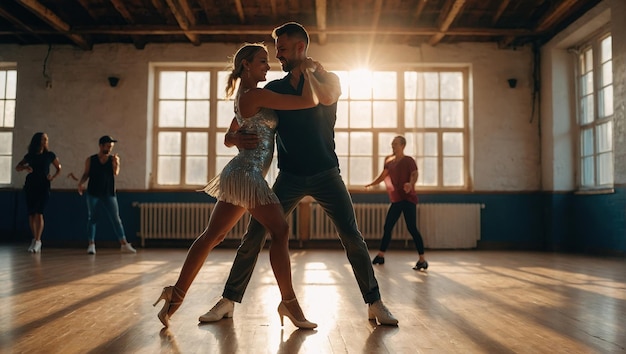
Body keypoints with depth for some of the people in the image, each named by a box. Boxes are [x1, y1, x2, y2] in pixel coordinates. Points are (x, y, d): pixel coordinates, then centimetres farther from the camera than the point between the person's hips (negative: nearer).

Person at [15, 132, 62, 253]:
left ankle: (38, 241, -15)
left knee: (39, 213, -15)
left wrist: (53, 177, -4)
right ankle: (34, 239, 19)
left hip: (44, 187, -3)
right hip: (30, 186, 3)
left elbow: (59, 168, 14)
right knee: (31, 214, 5)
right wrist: (25, 167, -9)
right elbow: (17, 168, 12)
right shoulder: (29, 155, 6)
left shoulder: (50, 155, 3)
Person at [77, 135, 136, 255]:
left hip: (109, 194, 0)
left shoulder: (113, 159, 3)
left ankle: (124, 244, -1)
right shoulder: (90, 160, 3)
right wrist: (80, 183, -9)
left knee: (116, 219, -1)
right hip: (93, 193, 0)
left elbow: (116, 173, -8)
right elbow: (86, 174, 8)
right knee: (91, 218, 6)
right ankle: (91, 244, 13)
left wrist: (116, 163, -25)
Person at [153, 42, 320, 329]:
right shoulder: (256, 95, -12)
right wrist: (305, 71, -1)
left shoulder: (245, 97, 19)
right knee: (280, 231, -9)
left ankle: (177, 293, 15)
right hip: (248, 174, -10)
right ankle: (288, 302, -3)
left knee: (212, 235, 10)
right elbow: (310, 101, -14)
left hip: (239, 173, 10)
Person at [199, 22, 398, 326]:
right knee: (253, 236, -4)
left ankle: (375, 304, 8)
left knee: (352, 238, -6)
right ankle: (228, 301, 8)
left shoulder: (328, 78, 2)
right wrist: (234, 138, -16)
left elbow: (327, 97, -24)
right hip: (289, 176, 2)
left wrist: (306, 68, -9)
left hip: (326, 174, -1)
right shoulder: (273, 89, 7)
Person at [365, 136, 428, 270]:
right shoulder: (389, 161, 12)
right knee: (387, 227, 10)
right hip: (396, 200, 7)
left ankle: (422, 260, -11)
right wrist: (371, 184, 32)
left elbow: (415, 174, -22)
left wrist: (411, 183, -43)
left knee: (412, 228, -14)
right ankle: (380, 256, 22)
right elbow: (383, 176, 26)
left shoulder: (408, 161, -6)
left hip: (408, 199, -7)